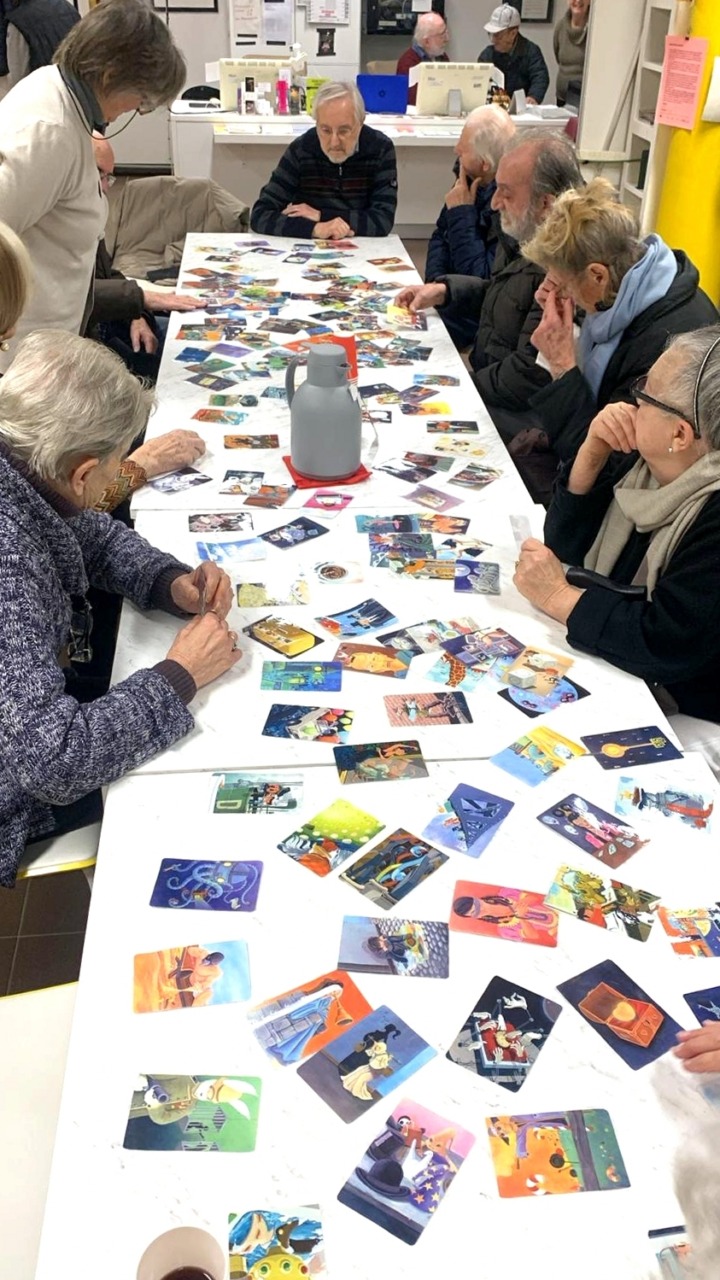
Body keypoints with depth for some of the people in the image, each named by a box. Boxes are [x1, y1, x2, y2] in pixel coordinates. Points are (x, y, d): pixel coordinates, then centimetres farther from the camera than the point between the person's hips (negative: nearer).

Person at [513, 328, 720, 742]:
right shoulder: (643, 460, -4)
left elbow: (666, 645, -29)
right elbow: (568, 546, 2)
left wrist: (558, 597, -19)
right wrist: (591, 454, -13)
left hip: (680, 721, -7)